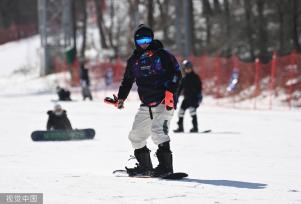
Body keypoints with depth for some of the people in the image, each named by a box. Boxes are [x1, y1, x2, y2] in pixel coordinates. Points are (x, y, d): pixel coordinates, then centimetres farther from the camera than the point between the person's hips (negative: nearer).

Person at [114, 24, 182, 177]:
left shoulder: (162, 55, -3)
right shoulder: (134, 60, 14)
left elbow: (176, 73, -7)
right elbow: (127, 81, 23)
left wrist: (170, 92, -18)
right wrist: (121, 98, 10)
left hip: (164, 103, -7)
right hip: (146, 106, 7)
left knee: (157, 131, -24)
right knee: (136, 136, 8)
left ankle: (166, 166, -20)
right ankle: (145, 166, 21)